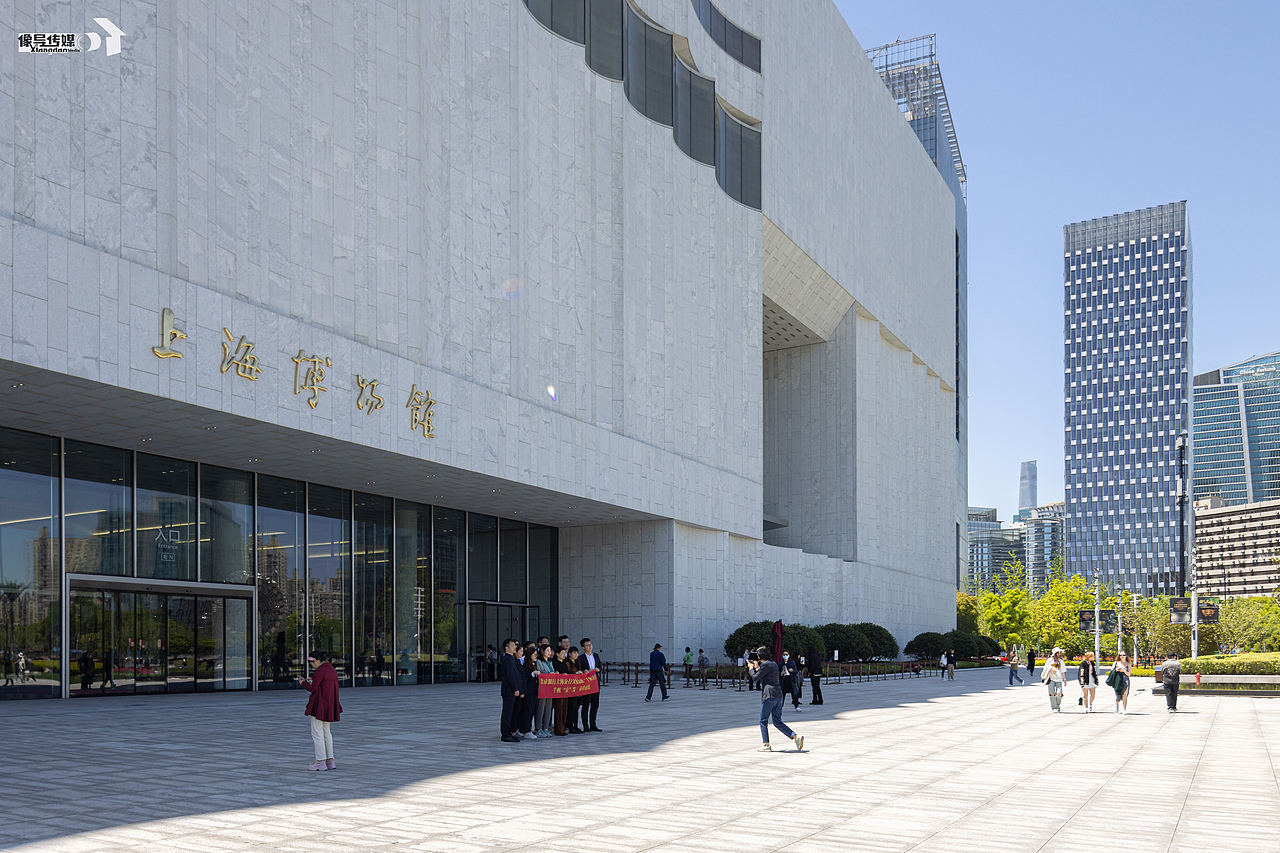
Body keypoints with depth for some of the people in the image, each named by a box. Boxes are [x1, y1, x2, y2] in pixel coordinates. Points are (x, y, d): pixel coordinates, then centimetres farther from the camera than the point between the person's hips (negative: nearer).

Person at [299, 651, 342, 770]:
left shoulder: (320, 671, -16)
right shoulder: (332, 670, 12)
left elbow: (312, 689, -15)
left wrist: (303, 682, 2)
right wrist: (312, 681, 18)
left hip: (320, 705, -9)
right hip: (330, 706, 9)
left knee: (317, 732, -3)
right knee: (326, 731, 15)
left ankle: (320, 762, -4)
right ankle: (329, 760, 16)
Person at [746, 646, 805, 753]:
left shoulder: (765, 665, -11)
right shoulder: (774, 664, 17)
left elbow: (755, 678, -6)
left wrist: (751, 668, 11)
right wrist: (757, 668, 32)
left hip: (768, 696, -9)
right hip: (778, 695, 9)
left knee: (763, 721, 4)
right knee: (778, 722, 11)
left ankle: (766, 745, 4)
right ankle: (796, 737, -3)